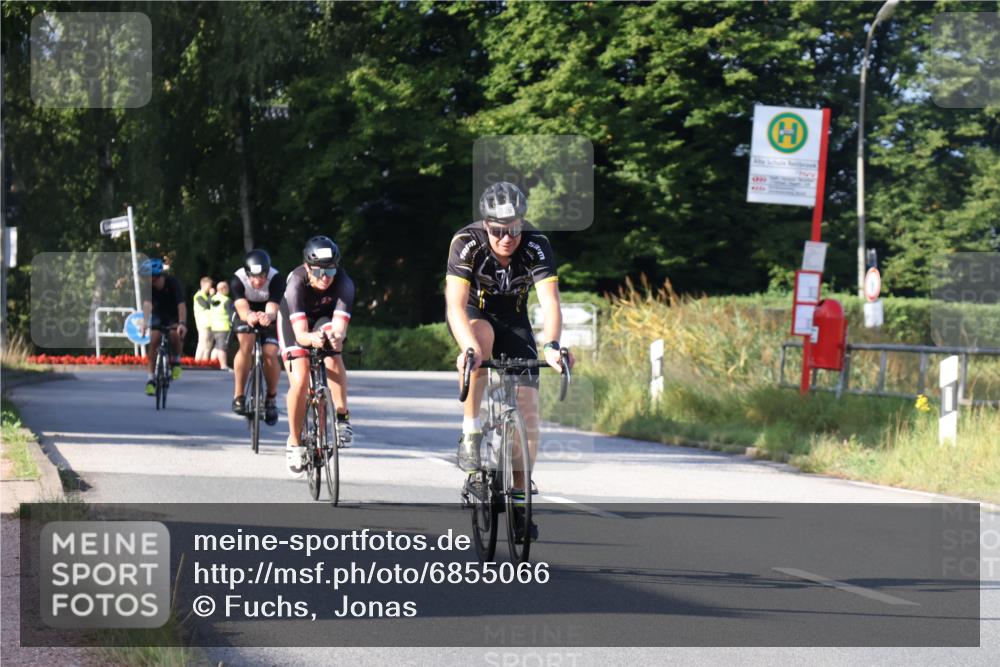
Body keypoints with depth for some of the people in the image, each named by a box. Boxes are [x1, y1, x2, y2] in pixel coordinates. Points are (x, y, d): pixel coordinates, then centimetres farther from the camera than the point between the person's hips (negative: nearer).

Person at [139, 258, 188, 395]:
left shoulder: (173, 283, -30)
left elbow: (181, 304, -43)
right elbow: (147, 303, -40)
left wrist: (182, 323, -59)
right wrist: (145, 321, -59)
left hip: (174, 316, -2)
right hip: (158, 315, 2)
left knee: (176, 335, -31)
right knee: (153, 341, -17)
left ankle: (176, 360, -4)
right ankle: (151, 378, -10)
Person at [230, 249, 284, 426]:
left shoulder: (276, 279, -31)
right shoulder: (238, 279, -29)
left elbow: (273, 309, -41)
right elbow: (242, 308, -43)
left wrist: (268, 317, -65)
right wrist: (249, 316, -66)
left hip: (269, 317, 0)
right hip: (245, 317, 0)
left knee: (270, 353, -21)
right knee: (246, 344, -30)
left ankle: (271, 398, 4)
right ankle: (238, 396, -20)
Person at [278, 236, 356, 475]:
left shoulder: (343, 283, -34)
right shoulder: (297, 282, -37)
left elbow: (340, 326, -43)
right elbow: (300, 333, -44)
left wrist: (336, 336, -66)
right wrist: (311, 338, -66)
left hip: (325, 317, 1)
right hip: (294, 320, -1)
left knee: (332, 354, -32)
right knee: (300, 379, -18)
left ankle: (342, 418, -22)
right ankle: (294, 443, -2)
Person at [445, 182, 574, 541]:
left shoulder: (536, 245, -26)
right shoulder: (467, 242, -30)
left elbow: (550, 302, -36)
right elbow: (455, 304, -38)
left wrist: (551, 345, -55)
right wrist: (469, 347, -55)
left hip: (513, 321, 2)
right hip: (473, 315, -2)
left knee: (527, 405, -10)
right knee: (482, 335, -38)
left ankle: (519, 496, 2)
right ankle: (471, 432, -25)